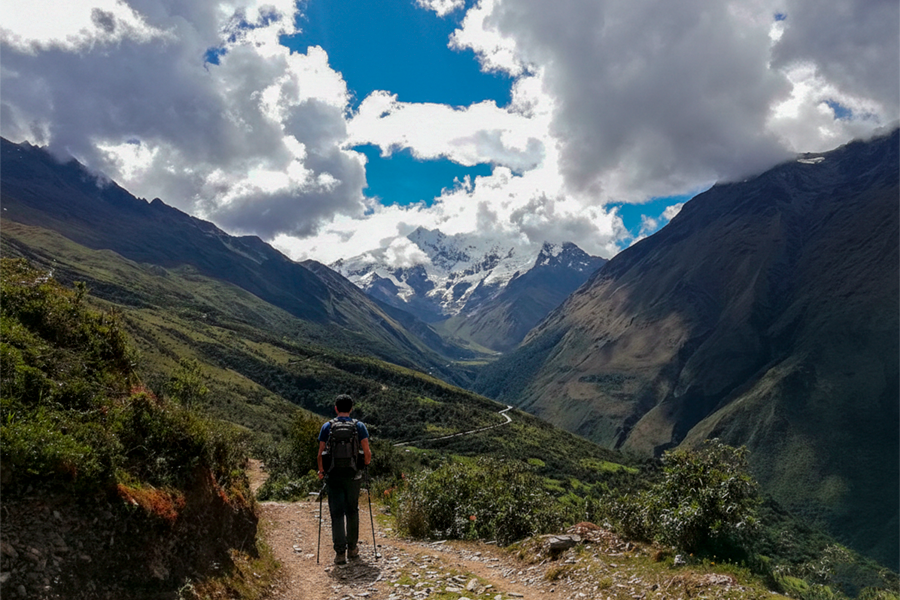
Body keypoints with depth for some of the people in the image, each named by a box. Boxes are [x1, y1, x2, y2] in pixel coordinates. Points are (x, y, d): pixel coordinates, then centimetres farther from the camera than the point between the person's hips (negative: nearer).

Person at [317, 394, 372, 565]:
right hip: (353, 475, 1)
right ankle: (352, 548, 23)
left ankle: (340, 552, -1)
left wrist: (321, 471, 13)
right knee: (352, 511, 14)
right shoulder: (359, 426, -1)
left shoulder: (327, 427, 0)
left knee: (337, 513, 3)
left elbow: (320, 453, -1)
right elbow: (367, 452, -6)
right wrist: (366, 465, 12)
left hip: (333, 475, 0)